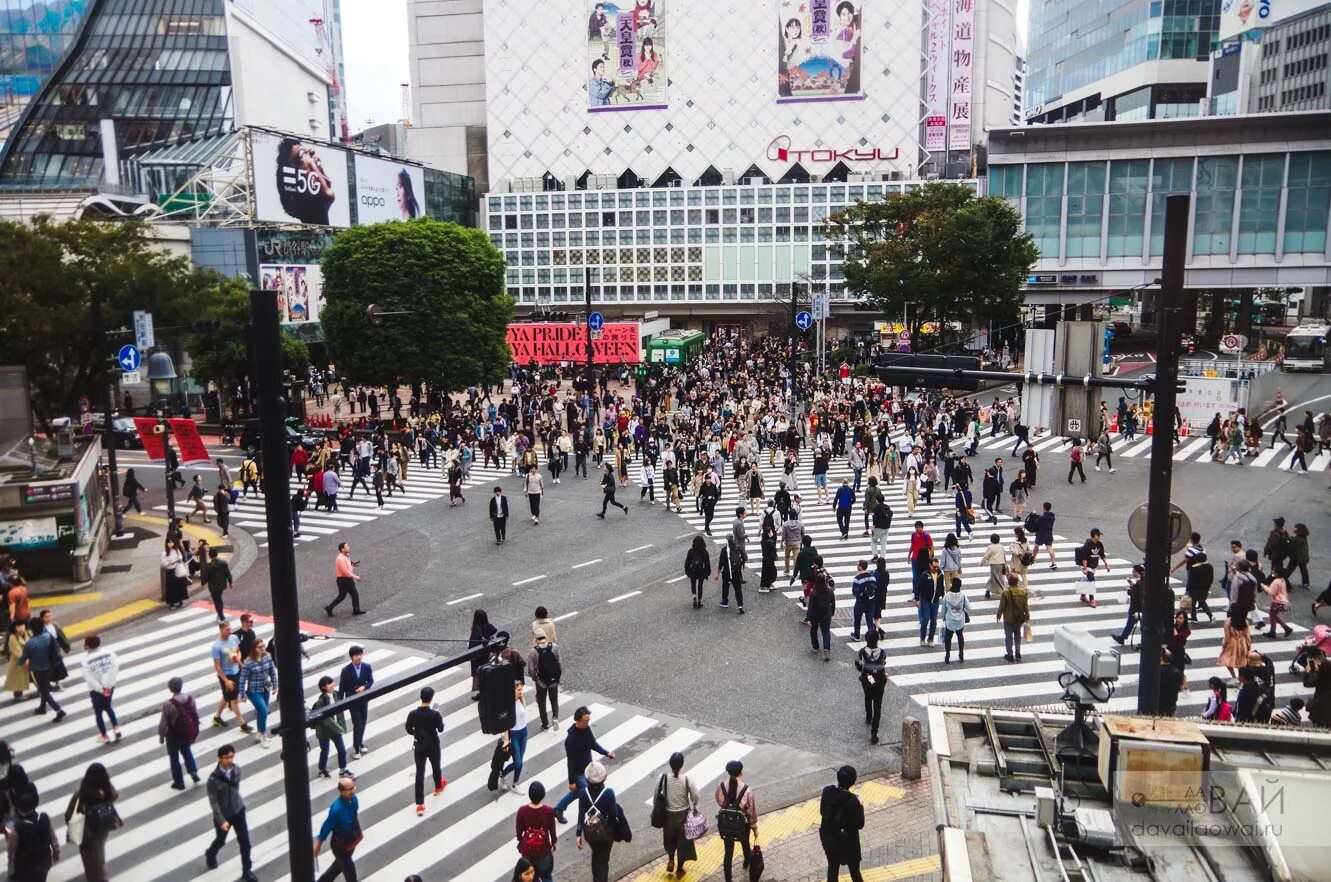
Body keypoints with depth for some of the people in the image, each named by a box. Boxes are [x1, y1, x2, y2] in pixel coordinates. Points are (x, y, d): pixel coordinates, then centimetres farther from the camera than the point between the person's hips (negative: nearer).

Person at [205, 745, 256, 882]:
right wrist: (221, 820, -24)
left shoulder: (237, 770, -12)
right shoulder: (213, 779, -26)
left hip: (238, 811, 3)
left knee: (245, 842, 5)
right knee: (221, 841, 22)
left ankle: (247, 870, 22)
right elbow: (213, 802, -21)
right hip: (223, 815, -3)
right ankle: (210, 854, 56)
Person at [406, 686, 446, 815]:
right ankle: (438, 786, 53)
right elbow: (441, 730, -10)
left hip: (419, 746, 1)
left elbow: (409, 730, -4)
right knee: (435, 766, 26)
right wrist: (440, 718, 6)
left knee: (420, 773, 6)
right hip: (433, 746, -1)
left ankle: (420, 805, 5)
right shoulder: (435, 714, -22)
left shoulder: (413, 714, -16)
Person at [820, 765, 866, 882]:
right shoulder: (852, 800, -29)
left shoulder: (827, 791, -15)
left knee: (832, 867, 23)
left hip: (828, 837, 4)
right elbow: (859, 824, -17)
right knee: (854, 871, 18)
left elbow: (822, 812, 0)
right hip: (847, 841, -4)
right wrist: (860, 806, -6)